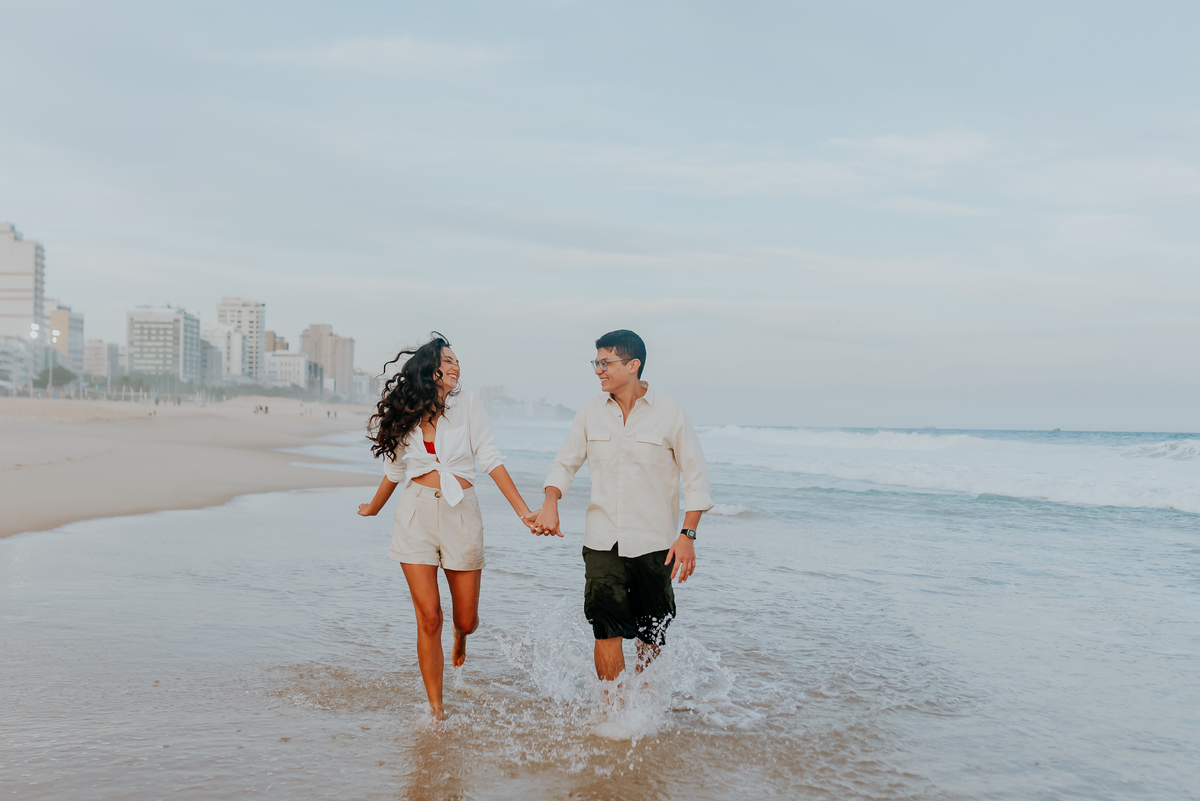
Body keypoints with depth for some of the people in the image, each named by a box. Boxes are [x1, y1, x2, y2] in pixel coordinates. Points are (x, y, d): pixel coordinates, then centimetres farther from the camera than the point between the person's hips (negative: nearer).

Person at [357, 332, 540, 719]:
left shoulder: (466, 404, -1)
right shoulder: (403, 415, 4)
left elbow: (491, 459, -4)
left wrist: (523, 510, -12)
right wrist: (373, 509, 34)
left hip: (461, 514, 0)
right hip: (417, 515, 0)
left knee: (466, 618, 7)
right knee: (429, 617, -6)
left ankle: (460, 637, 47)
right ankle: (436, 711, 6)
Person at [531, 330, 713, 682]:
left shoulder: (670, 415, -5)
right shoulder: (591, 412, 4)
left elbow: (696, 478, -1)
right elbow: (565, 462, 13)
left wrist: (687, 535, -10)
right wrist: (550, 504, -6)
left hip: (653, 544, -1)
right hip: (602, 543, 2)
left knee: (650, 636, 9)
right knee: (607, 630, -7)